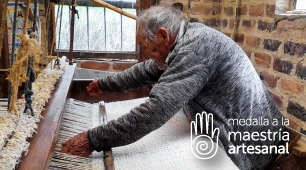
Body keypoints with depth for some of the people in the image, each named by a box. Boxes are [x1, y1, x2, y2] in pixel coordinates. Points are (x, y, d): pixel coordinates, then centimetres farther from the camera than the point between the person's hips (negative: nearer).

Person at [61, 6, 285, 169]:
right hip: (234, 134, 9)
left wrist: (94, 140, -32)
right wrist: (105, 84, 23)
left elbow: (157, 109, -37)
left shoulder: (196, 45, -29)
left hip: (249, 145, -9)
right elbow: (146, 71, 16)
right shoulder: (184, 41, 4)